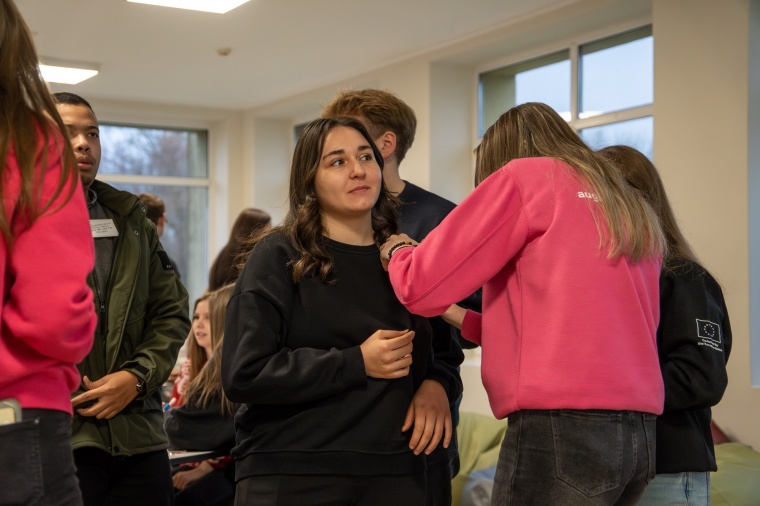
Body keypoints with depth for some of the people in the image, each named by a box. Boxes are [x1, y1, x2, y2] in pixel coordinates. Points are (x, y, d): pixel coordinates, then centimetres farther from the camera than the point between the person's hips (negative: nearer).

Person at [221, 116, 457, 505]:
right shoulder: (279, 256, -4)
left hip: (394, 473, 4)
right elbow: (243, 374, -13)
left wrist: (436, 383, -5)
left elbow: (441, 345, 18)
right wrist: (357, 363, -16)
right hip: (290, 475, -4)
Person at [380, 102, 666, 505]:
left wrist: (397, 251, 22)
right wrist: (463, 319, 27)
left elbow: (420, 286, 0)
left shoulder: (523, 175, 0)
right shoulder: (632, 210, 19)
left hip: (559, 428, -7)